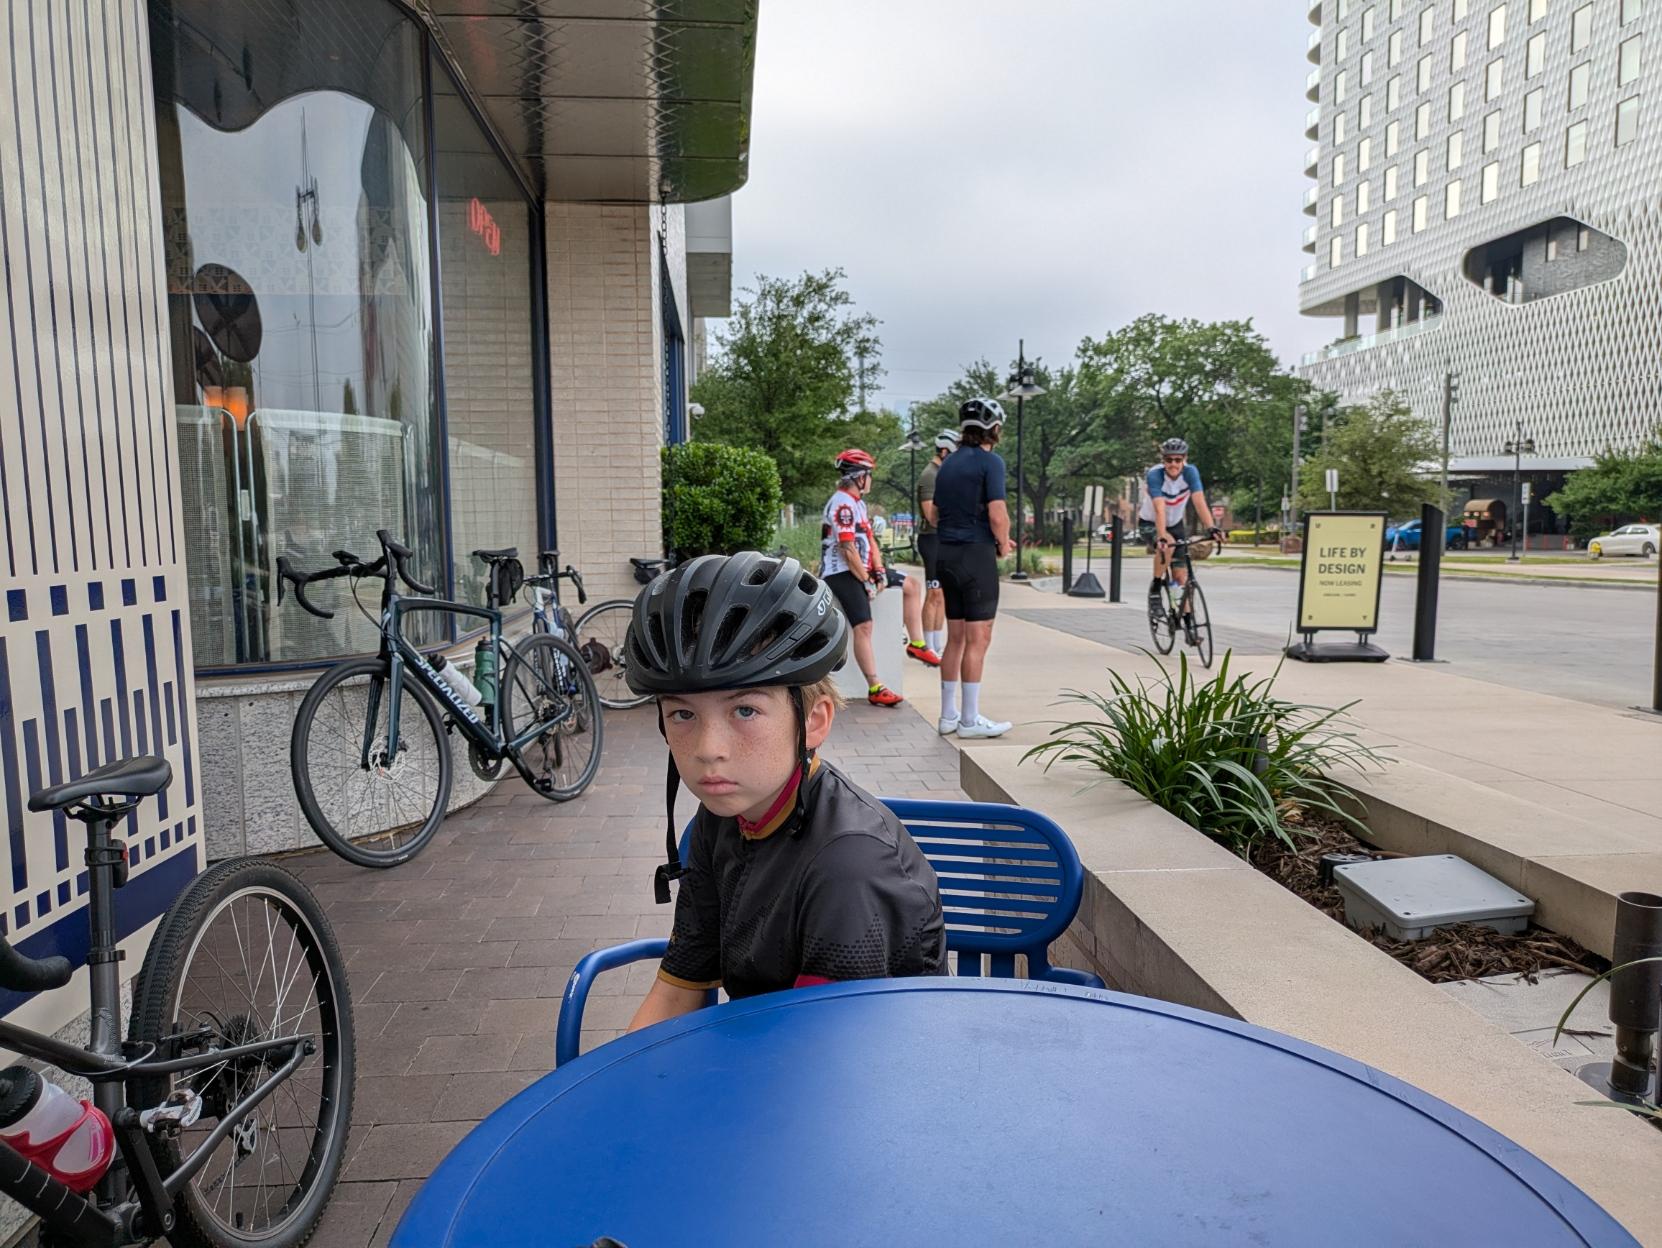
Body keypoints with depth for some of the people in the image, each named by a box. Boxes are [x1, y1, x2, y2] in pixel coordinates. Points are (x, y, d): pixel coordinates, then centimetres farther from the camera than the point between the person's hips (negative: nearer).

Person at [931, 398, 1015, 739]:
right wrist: (1003, 544, 2)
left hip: (946, 554, 8)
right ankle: (970, 719, 1)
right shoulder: (989, 462, -9)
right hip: (976, 554, -8)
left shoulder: (948, 464, 15)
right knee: (978, 639, -3)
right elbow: (997, 515, -18)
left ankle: (948, 715, 17)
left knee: (955, 638, 13)